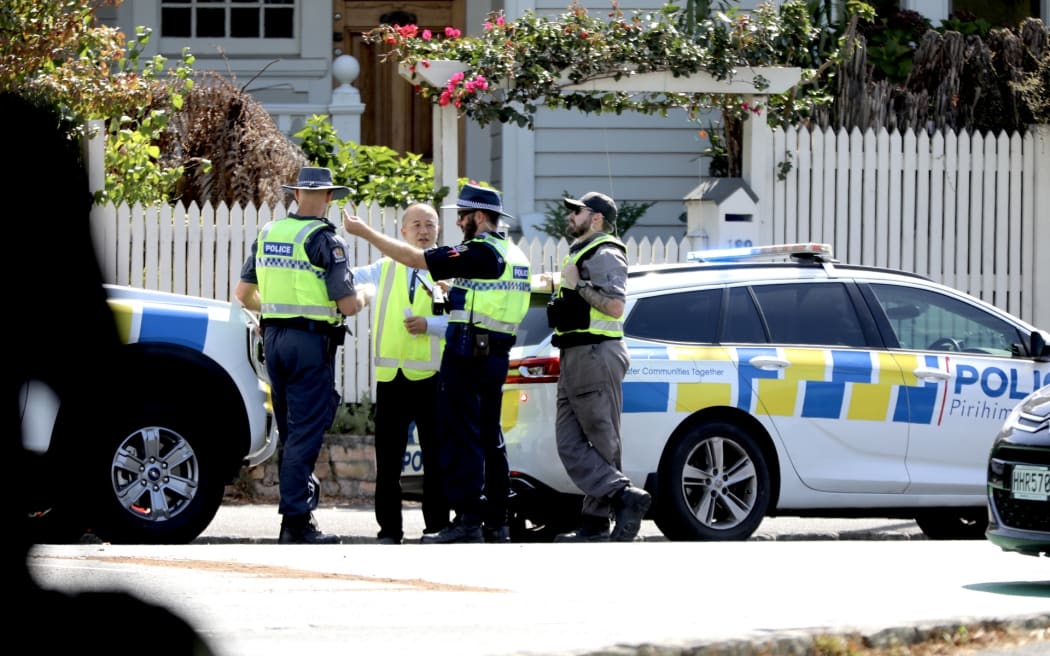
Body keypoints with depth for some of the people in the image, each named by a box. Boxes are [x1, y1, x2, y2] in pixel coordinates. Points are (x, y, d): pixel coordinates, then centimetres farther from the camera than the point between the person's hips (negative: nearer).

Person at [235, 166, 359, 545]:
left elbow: (244, 293, 15)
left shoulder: (268, 233, 9)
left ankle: (298, 511, 21)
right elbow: (347, 305, -13)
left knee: (291, 432, 16)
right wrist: (359, 301, 9)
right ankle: (295, 521, -6)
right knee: (306, 432, -5)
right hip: (311, 340, -7)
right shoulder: (324, 239, -11)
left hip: (274, 338, 7)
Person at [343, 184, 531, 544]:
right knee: (489, 439, 13)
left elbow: (415, 258, -17)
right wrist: (457, 296, 22)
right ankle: (496, 521, 14)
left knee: (459, 437, -7)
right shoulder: (515, 256, 14)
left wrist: (364, 231, -11)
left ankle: (467, 521, -10)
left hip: (467, 355, -9)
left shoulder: (479, 253, -14)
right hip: (498, 355, 9)